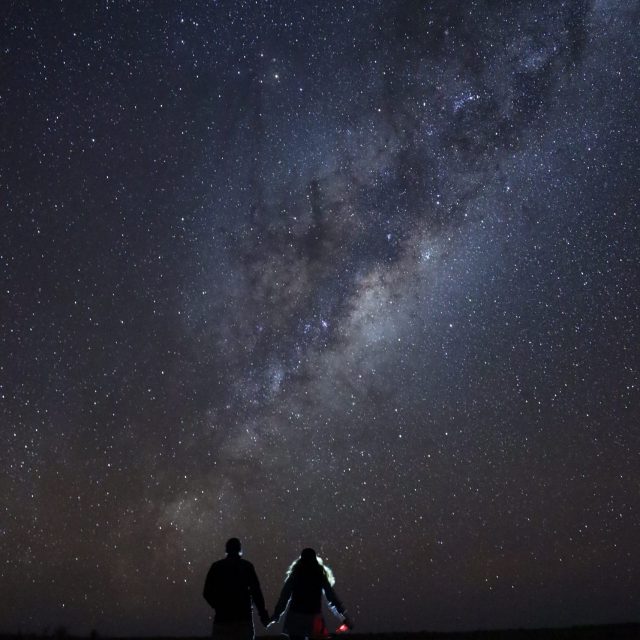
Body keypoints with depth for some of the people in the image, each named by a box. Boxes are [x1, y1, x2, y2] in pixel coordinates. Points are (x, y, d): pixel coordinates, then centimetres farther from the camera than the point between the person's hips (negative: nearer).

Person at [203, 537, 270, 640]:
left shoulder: (216, 567, 3)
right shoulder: (247, 566, -1)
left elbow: (207, 593, 4)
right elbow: (256, 592, -6)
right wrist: (263, 613, 0)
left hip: (222, 617, 2)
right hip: (243, 617, -1)